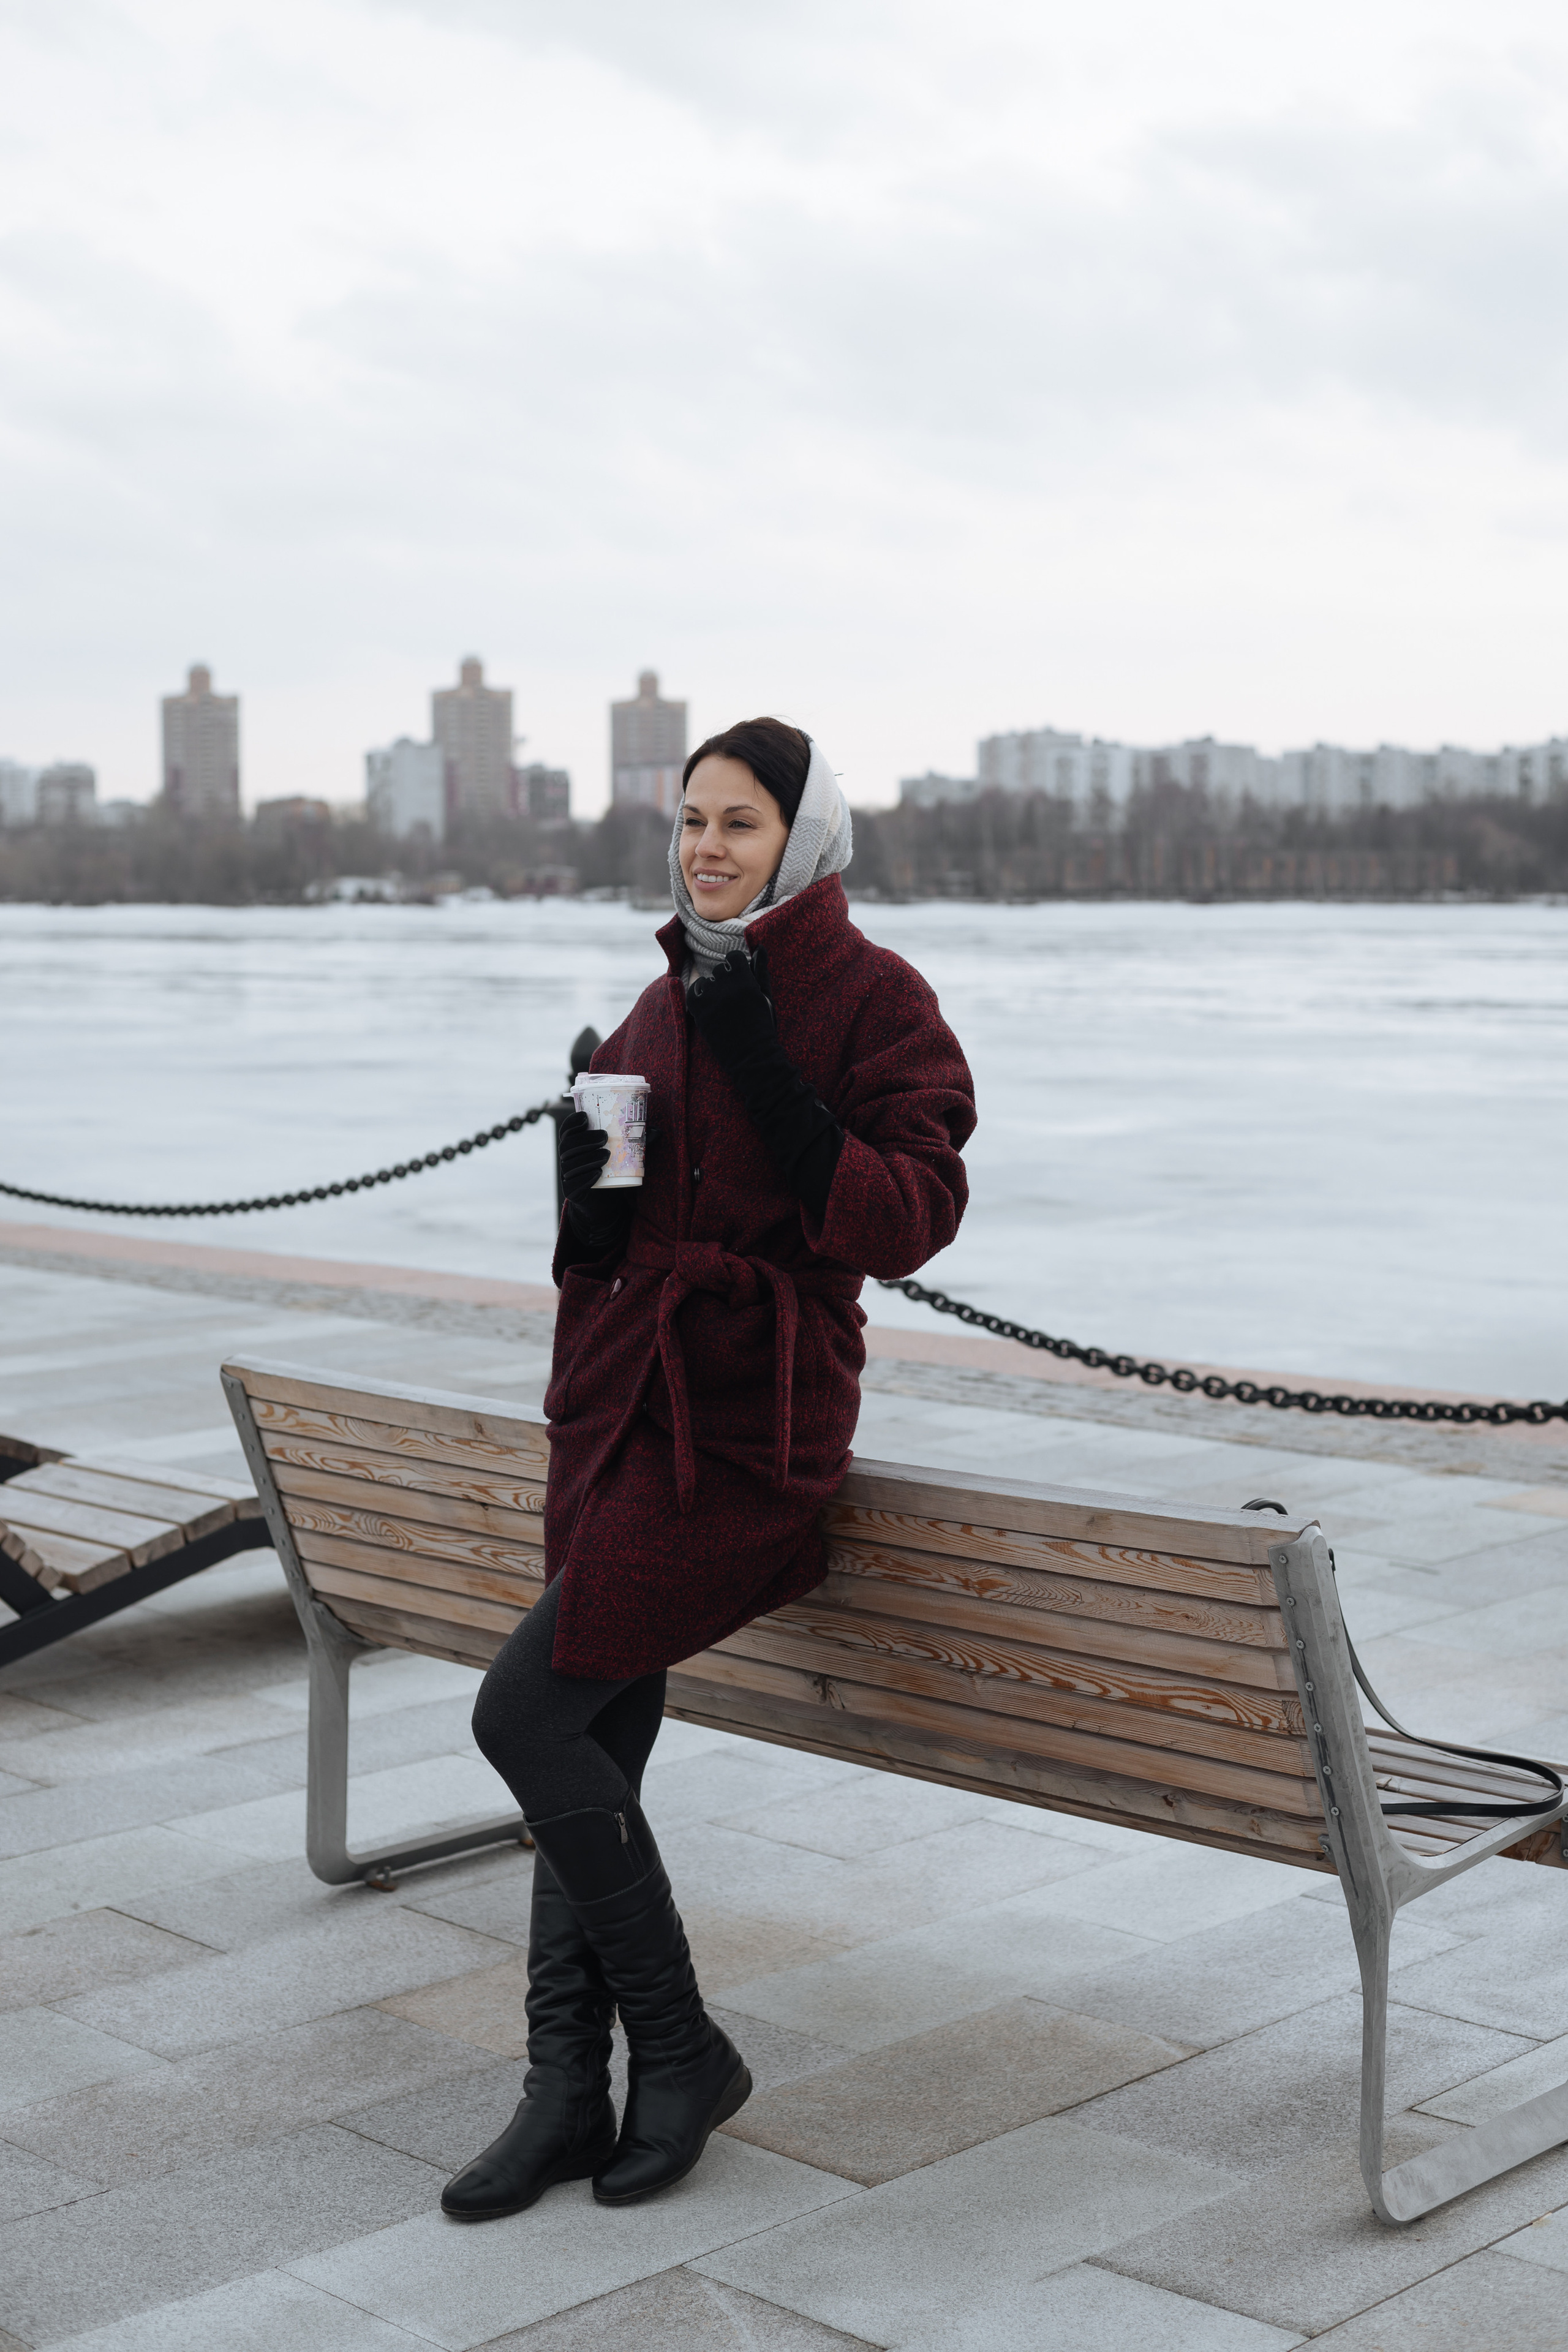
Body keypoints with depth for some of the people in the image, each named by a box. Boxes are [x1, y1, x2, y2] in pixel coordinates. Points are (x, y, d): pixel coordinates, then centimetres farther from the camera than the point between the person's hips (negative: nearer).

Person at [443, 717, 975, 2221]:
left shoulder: (874, 999, -7)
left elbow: (906, 1223, -17)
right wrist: (586, 1190, -1)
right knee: (590, 1753, 7)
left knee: (524, 1715, -13)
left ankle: (680, 2052, 3)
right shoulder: (670, 998, 15)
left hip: (745, 1428, -7)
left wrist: (765, 1068, -22)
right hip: (620, 1403, 7)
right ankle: (569, 2091, 17)